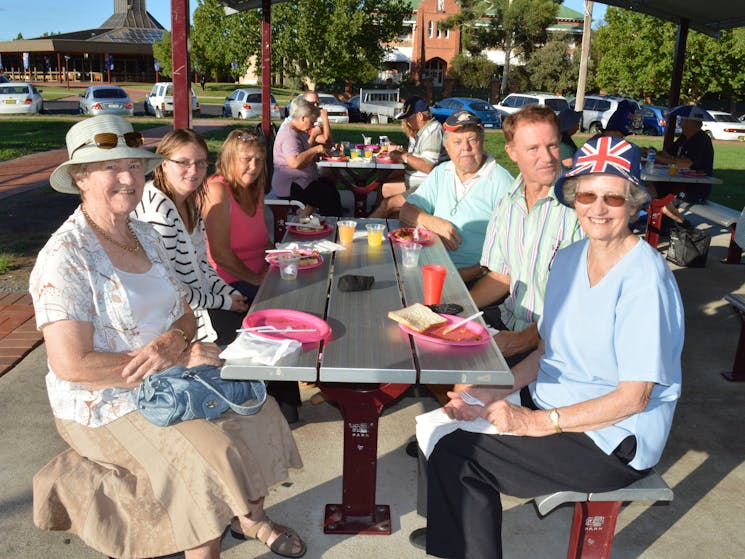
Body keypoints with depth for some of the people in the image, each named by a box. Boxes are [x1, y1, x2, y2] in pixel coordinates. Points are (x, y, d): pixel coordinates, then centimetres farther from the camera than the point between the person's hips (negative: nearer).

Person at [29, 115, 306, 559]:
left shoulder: (145, 235, 6)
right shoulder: (65, 259, -18)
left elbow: (184, 315, 9)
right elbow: (72, 365, -24)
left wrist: (170, 343, -17)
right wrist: (182, 358, -23)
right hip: (105, 405, -7)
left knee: (257, 410, -5)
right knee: (213, 452, -25)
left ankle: (250, 519, 18)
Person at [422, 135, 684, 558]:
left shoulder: (644, 280, -21)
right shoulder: (570, 257, 3)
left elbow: (633, 397, -20)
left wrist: (537, 422, -22)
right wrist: (499, 391, -6)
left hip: (613, 437, -7)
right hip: (552, 400, 7)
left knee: (457, 454, -17)